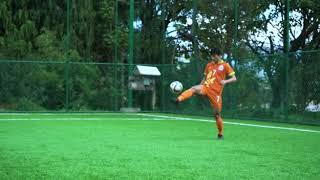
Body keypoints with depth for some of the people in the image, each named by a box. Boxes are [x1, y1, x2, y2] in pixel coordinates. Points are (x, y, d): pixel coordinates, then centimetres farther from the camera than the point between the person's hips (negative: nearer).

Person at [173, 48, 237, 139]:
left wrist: (226, 81, -20)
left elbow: (234, 78, 0)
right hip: (206, 87, 3)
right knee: (194, 88, -30)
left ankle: (220, 134, 19)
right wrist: (199, 88, 15)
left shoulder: (225, 65, 2)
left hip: (216, 92, -3)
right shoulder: (209, 65, 15)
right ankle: (178, 99, -49)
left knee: (217, 114, 0)